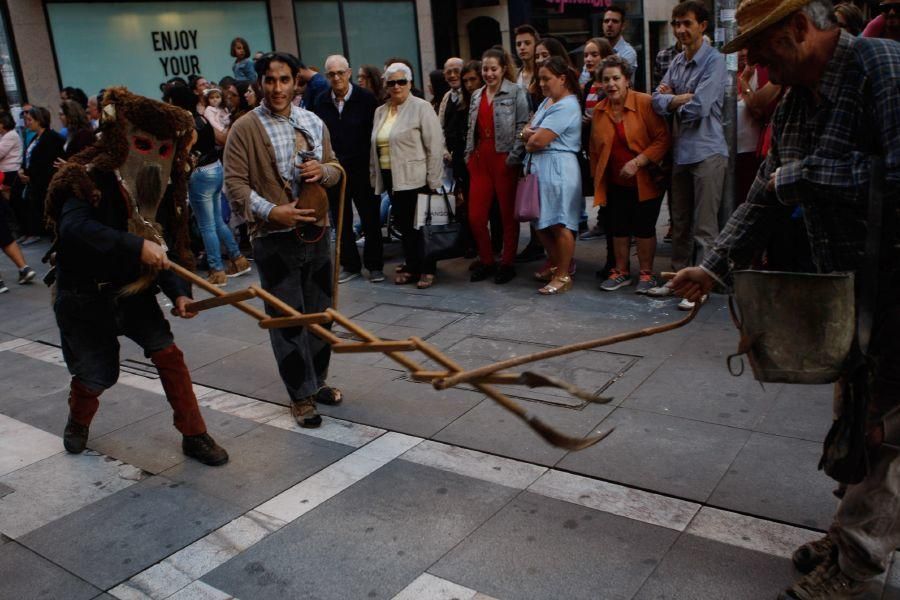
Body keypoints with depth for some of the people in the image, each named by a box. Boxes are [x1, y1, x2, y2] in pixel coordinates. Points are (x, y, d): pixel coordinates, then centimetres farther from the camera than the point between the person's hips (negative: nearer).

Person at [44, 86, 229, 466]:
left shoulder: (161, 190, -3)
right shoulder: (89, 179, -22)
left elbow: (167, 247, -5)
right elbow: (74, 228, -40)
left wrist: (179, 291, -21)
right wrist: (136, 246, -47)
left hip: (135, 291, 5)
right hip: (85, 296, -4)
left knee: (168, 354, -6)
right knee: (98, 375, 7)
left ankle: (194, 435, 7)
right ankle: (78, 422, 43)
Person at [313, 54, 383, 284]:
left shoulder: (366, 99, -6)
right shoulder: (322, 102, 4)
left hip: (362, 170, -3)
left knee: (370, 219, 5)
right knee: (342, 221, 11)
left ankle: (374, 265, 17)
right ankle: (349, 265, 23)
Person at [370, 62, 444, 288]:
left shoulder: (421, 107, -4)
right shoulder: (380, 112, 15)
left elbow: (435, 146, -9)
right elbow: (375, 147, 18)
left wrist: (433, 181, -12)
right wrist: (374, 176, 12)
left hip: (414, 177, -6)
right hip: (390, 177, 6)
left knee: (418, 225, -2)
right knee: (402, 223, 8)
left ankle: (426, 269, 9)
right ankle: (411, 265, 19)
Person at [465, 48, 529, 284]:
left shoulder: (516, 93, -1)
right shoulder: (476, 96, 16)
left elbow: (522, 126, -8)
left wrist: (514, 156, -15)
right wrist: (468, 155, 12)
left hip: (504, 159, -5)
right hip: (480, 160, 5)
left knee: (508, 215, 4)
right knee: (475, 216, 1)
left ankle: (507, 263, 16)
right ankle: (486, 261, 17)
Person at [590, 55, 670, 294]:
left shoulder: (645, 103, -12)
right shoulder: (599, 111, 4)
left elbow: (662, 139, -16)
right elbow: (594, 149, 12)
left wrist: (637, 162, -23)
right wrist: (597, 179, 10)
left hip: (645, 181, -4)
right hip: (615, 183, 4)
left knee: (643, 228, 3)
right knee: (618, 228, 9)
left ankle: (646, 274, 18)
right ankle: (621, 272, 25)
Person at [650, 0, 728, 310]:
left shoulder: (714, 61, -8)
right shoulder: (676, 63, 14)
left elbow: (699, 107, -18)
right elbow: (658, 102, 5)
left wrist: (672, 100, -1)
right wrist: (685, 98, -11)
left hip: (707, 151, -7)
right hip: (680, 150, 7)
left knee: (704, 226, -3)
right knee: (680, 223, 14)